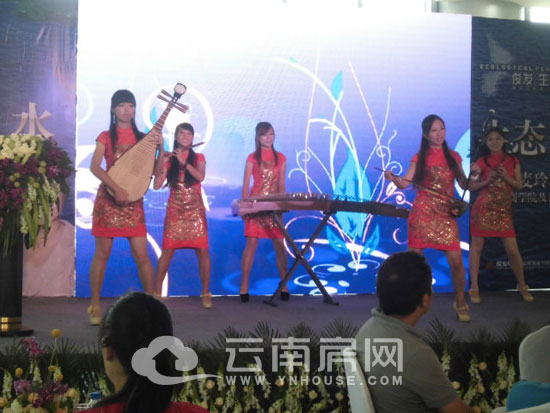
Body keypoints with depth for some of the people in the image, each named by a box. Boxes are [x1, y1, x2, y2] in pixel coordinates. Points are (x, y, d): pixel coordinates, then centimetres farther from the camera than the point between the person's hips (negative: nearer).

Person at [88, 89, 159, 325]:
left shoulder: (142, 138, 9)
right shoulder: (106, 137, 1)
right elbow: (94, 167, -12)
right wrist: (116, 188, -23)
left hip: (133, 201, 2)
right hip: (108, 198, -2)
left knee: (141, 254, -2)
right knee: (102, 253, 2)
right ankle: (95, 305, 11)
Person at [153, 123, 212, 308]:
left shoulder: (198, 158, 7)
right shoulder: (168, 159, 7)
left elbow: (200, 177, -13)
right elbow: (157, 185, -4)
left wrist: (183, 162, -16)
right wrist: (161, 157, -10)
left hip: (195, 210, 0)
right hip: (175, 211, 0)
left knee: (202, 250, -5)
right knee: (167, 251, -4)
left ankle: (205, 293, 5)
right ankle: (156, 292, 4)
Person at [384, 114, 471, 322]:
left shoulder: (453, 156, 10)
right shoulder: (419, 158, 3)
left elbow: (464, 184, 10)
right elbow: (405, 183, -5)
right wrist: (393, 178, -25)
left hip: (447, 214, 1)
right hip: (423, 212, -1)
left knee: (456, 261, -6)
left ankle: (460, 303, 12)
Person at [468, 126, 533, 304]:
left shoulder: (513, 161, 7)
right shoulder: (482, 161, 1)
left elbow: (519, 185, 6)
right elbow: (471, 186, 2)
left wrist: (506, 177, -11)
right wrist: (487, 181, -14)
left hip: (504, 210, 1)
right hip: (483, 208, -1)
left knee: (513, 250, 0)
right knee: (476, 247, 1)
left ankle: (522, 285, 20)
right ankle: (474, 288, 10)